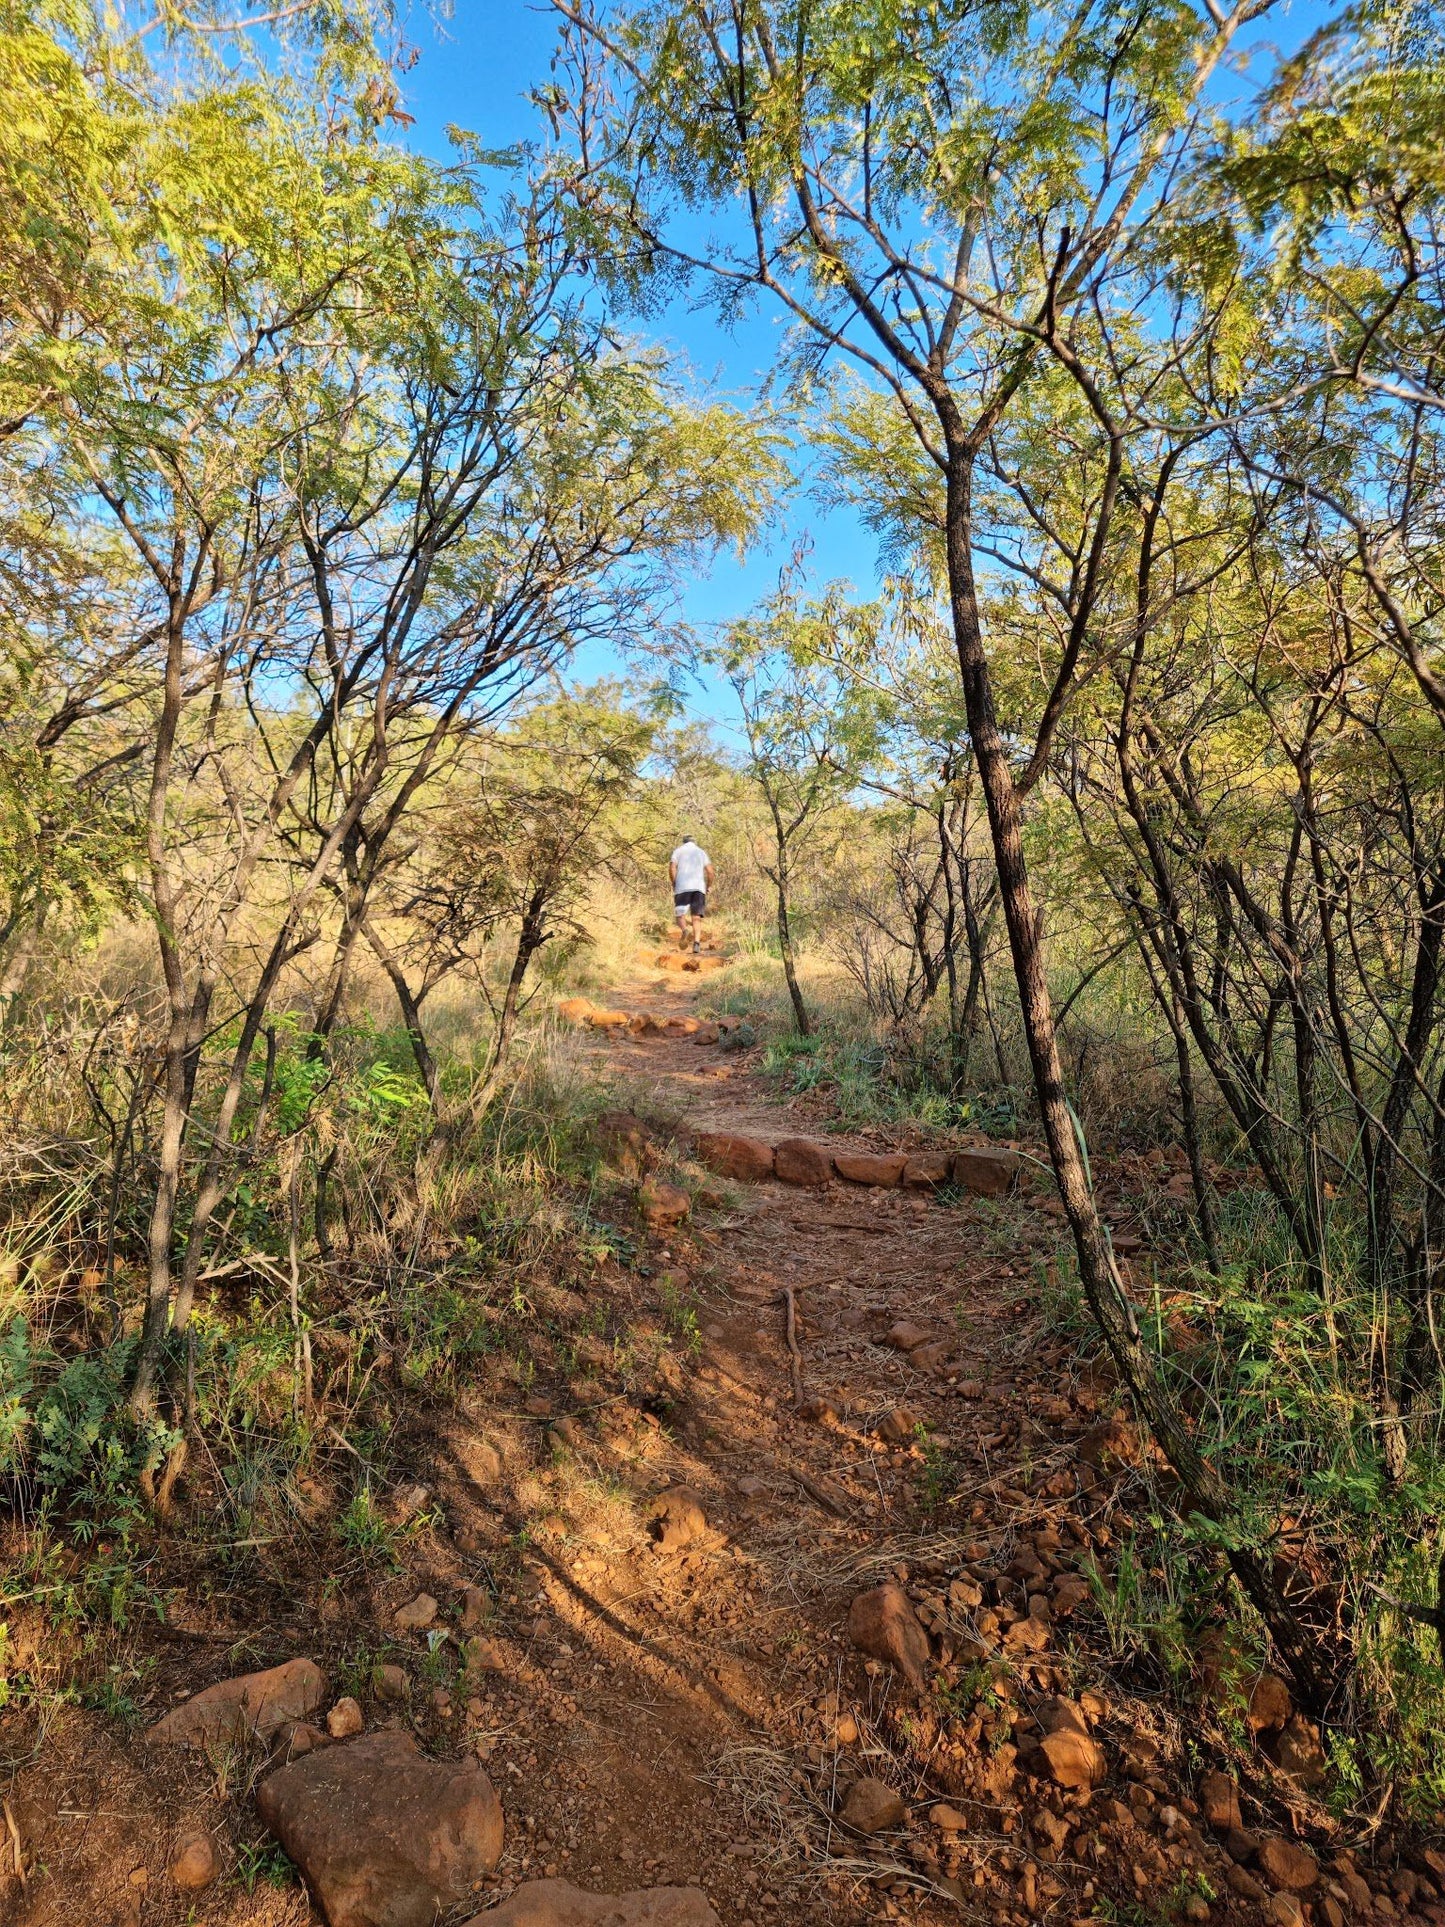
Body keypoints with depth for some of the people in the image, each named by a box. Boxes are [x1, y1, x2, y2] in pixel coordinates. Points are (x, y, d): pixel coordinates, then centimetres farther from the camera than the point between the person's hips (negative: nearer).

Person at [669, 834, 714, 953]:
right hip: (699, 887, 2)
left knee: (680, 915, 4)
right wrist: (709, 886, 18)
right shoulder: (702, 852, 18)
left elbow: (672, 868, -2)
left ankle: (684, 930, -28)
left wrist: (674, 884, 9)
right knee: (696, 917, 3)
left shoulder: (678, 851, 12)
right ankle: (697, 943, -14)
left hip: (682, 887, -1)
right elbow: (710, 871, 6)